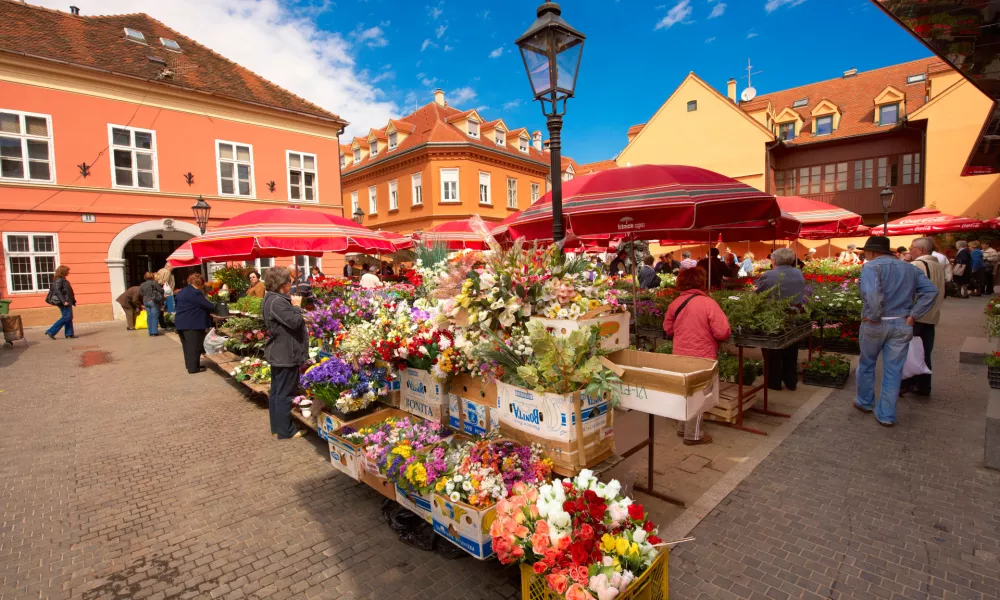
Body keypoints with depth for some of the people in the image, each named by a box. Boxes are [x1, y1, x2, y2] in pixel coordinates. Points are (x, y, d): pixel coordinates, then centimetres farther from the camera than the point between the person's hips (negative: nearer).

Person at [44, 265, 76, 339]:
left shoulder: (63, 280, 15)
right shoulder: (59, 280, -12)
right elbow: (58, 291, -20)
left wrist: (72, 300, 20)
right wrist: (64, 301, -25)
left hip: (67, 301, 10)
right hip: (63, 302, -10)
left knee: (69, 317, 9)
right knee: (66, 317, -9)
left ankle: (69, 334, 11)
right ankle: (51, 332, -3)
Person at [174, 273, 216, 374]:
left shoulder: (182, 291, 14)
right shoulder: (195, 293, -18)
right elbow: (208, 305, -16)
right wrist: (214, 308, 4)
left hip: (181, 322, 10)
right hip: (191, 324, -10)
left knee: (188, 345, 18)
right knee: (194, 346, -2)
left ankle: (189, 365, 27)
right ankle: (193, 368, 2)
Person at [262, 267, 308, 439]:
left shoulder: (272, 299, 10)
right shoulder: (277, 302, -23)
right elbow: (295, 322, -24)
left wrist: (293, 305, 5)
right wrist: (297, 306, -11)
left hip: (278, 353, 11)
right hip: (286, 354, -11)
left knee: (276, 391, 17)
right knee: (285, 393, -1)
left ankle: (276, 427, 29)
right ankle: (285, 431, 9)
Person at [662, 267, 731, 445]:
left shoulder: (675, 303, 0)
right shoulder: (708, 303, -17)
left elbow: (668, 329, 11)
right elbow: (723, 332, -18)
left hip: (680, 355, 6)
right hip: (701, 357, -5)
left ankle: (683, 428, 33)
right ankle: (692, 435, 16)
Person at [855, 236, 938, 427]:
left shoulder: (871, 266, -10)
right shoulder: (909, 268, 10)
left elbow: (871, 293, -28)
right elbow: (931, 291, 3)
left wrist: (873, 316, -17)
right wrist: (912, 315, 0)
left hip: (875, 325, -4)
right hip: (902, 325, 5)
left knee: (866, 365, 17)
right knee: (893, 371, 10)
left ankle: (865, 402, 33)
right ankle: (887, 416, 16)